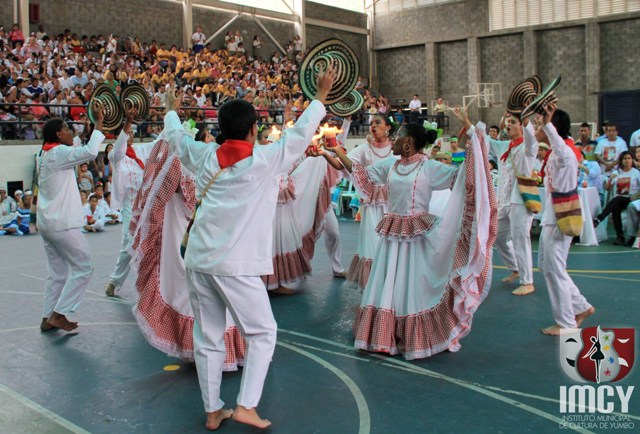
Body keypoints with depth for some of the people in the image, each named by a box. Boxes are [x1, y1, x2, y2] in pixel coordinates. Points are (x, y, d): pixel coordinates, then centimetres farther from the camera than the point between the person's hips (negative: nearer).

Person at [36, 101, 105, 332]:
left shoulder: (45, 154, 13)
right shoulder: (58, 153, -14)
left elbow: (75, 147, 27)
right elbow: (90, 152, -27)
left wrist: (93, 123, 24)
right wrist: (99, 121, -18)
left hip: (47, 222, 9)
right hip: (62, 222, -9)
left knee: (58, 272, 14)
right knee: (83, 266, 0)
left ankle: (48, 318, 16)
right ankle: (58, 314, 1)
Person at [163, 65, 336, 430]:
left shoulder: (206, 156, 7)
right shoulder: (263, 160, -6)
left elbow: (177, 137, 25)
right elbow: (300, 134, 3)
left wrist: (172, 110, 45)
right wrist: (321, 96, 14)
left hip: (199, 259, 6)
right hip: (235, 264, -5)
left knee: (208, 338, 14)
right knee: (263, 332, 10)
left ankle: (213, 411, 23)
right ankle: (246, 406, 4)